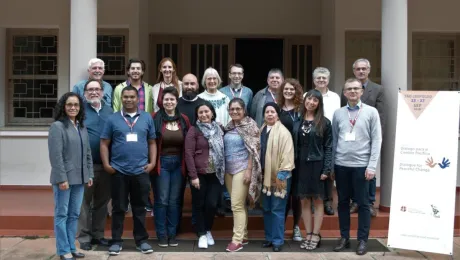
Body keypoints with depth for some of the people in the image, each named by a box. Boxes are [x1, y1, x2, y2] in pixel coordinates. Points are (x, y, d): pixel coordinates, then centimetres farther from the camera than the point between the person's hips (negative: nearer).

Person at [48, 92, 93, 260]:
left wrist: (89, 175, 11)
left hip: (79, 178, 6)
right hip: (64, 178, -6)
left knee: (74, 215, 11)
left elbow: (88, 153, 17)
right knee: (62, 214, 1)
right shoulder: (57, 126, -7)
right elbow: (55, 155, -14)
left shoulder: (82, 128, 13)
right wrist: (62, 178, -18)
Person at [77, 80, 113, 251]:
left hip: (106, 164, 4)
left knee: (102, 201, 13)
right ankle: (84, 237, 13)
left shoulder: (109, 111, 10)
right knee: (85, 201, 5)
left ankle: (98, 234, 25)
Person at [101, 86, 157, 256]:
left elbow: (152, 142, 9)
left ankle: (141, 240, 19)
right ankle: (116, 241, 16)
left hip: (141, 171, 1)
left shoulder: (147, 118, 8)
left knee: (140, 207, 10)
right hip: (119, 171, -1)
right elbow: (104, 143, 3)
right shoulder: (113, 119, 3)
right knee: (118, 208, 7)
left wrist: (152, 162, -1)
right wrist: (106, 164, -5)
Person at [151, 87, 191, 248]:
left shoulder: (184, 119, 6)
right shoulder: (155, 118, -6)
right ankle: (162, 235, 12)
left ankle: (172, 234, 18)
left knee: (174, 201, 8)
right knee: (161, 200, 1)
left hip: (178, 164, 3)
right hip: (161, 163, -3)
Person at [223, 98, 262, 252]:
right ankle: (243, 236, 21)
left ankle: (237, 240, -2)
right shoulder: (229, 127, 11)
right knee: (239, 204, 12)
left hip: (242, 169, -6)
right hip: (228, 169, 6)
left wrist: (249, 170, -16)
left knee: (237, 204, -8)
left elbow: (253, 150, -11)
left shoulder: (250, 125, -7)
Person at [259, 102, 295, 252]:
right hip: (265, 176, 7)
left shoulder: (283, 132, -12)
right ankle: (269, 237, 24)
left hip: (279, 176, -7)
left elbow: (287, 155, -16)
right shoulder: (262, 131, 10)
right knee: (267, 209, 13)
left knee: (277, 209, -2)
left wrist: (282, 174, -18)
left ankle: (277, 240, 7)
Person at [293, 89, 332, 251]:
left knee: (318, 201, 4)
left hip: (317, 165, -3)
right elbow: (293, 145, 6)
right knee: (304, 201, 7)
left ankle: (315, 236, 11)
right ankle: (308, 235, 16)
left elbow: (328, 147, -4)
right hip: (300, 166, 3)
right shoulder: (297, 121, 7)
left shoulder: (324, 122, -2)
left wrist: (327, 169, -12)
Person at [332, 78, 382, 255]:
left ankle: (362, 240, 11)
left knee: (363, 204, 3)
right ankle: (344, 237, 19)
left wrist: (372, 166, -9)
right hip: (341, 164, 3)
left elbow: (376, 140, -3)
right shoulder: (338, 113, 8)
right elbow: (334, 140, 10)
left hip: (361, 164, -3)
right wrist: (331, 164, 6)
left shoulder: (371, 112, 1)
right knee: (343, 202, 9)